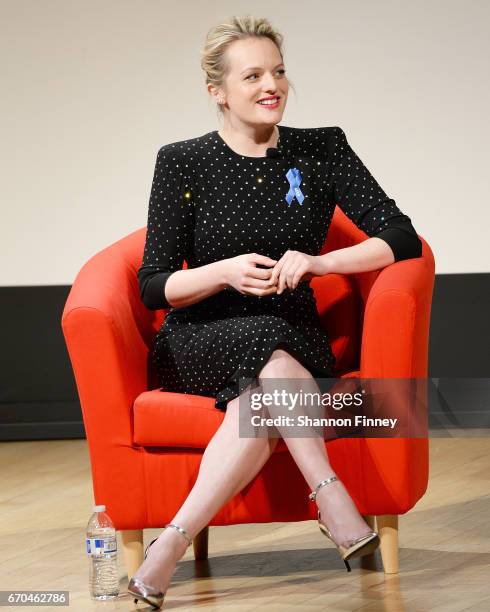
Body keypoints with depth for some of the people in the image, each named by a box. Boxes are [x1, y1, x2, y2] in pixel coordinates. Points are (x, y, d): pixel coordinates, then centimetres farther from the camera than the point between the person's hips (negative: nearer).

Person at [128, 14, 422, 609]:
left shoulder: (322, 150, 5)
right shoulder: (183, 163, 1)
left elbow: (401, 238, -3)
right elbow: (154, 287, 0)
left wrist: (319, 261, -19)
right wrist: (226, 272, -20)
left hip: (295, 342, 1)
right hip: (199, 346, -1)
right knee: (267, 340, -37)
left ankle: (173, 542, -39)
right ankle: (332, 500, -39)